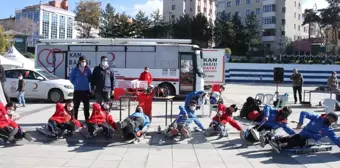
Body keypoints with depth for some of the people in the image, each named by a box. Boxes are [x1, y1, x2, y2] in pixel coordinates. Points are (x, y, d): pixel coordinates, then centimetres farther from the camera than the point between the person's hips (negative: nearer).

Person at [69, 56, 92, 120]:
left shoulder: (88, 70, 2)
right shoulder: (75, 70, 1)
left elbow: (90, 78, 12)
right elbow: (71, 78, 8)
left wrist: (87, 82, 1)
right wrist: (75, 84, 3)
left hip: (86, 90, 1)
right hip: (77, 90, -1)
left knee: (86, 105, 5)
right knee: (76, 105, 4)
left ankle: (87, 118, 14)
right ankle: (75, 118, 11)